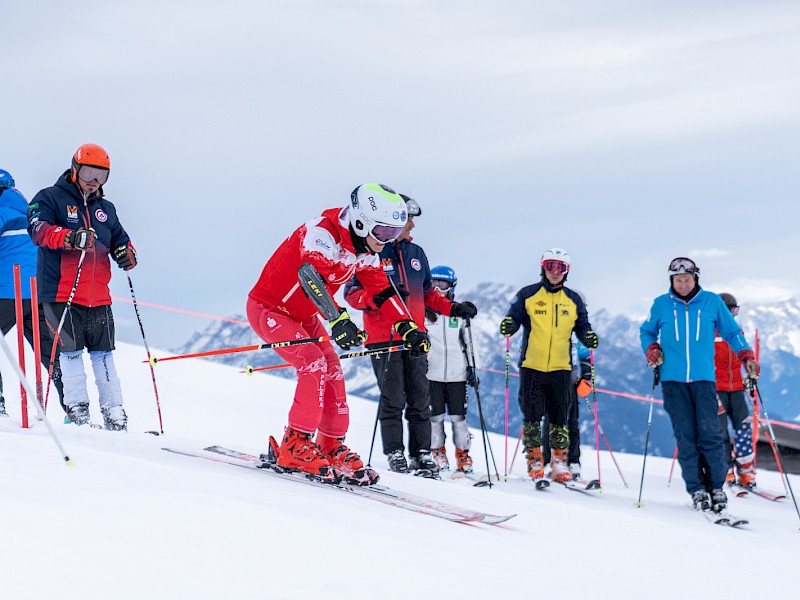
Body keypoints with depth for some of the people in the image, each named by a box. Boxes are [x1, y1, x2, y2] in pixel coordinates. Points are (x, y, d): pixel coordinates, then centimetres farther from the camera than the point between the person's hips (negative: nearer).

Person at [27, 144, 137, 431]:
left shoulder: (105, 208, 19)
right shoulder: (50, 198, 1)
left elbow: (120, 239, 23)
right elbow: (38, 229, -16)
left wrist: (126, 253, -2)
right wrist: (71, 237, -34)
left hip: (99, 297, 5)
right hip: (61, 293, -4)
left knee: (103, 353, 6)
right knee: (71, 351, -4)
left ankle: (113, 411, 10)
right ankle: (76, 408, 5)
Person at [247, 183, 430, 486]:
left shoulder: (366, 251, -3)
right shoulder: (321, 233, -30)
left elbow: (382, 291, 4)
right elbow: (312, 274, -47)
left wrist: (407, 328, -9)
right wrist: (338, 319, -61)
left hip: (304, 315, 9)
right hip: (269, 309, -9)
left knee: (332, 373, 2)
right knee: (314, 364, -22)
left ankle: (331, 447, 12)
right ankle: (295, 446, -19)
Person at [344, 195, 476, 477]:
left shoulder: (416, 253, 16)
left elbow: (427, 293, 26)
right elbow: (352, 292, -5)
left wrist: (453, 308, 12)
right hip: (383, 338, -5)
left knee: (420, 400, 2)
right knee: (393, 399, -4)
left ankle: (422, 454, 5)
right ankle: (395, 454, 3)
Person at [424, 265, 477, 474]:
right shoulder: (422, 309, 6)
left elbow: (470, 342, 13)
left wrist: (472, 367, 7)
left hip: (456, 373, 1)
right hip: (431, 372, -1)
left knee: (458, 416, 1)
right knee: (435, 415, 0)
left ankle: (463, 453, 12)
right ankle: (437, 451, 16)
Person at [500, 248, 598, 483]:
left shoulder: (573, 300, 12)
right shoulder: (527, 295, 5)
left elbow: (581, 326, 13)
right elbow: (515, 316, 3)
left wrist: (588, 337, -8)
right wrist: (508, 325, -19)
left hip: (561, 367, 2)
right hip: (531, 365, -1)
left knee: (559, 417, 3)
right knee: (532, 415, 0)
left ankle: (559, 462, 8)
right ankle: (534, 460, 8)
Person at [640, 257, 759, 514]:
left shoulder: (712, 302, 7)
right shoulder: (661, 305, 8)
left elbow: (731, 332, 14)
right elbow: (647, 331, 21)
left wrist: (746, 356, 1)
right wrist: (652, 349, 1)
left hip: (703, 378, -1)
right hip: (673, 379, 1)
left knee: (709, 433, -9)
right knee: (685, 436, -3)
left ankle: (717, 487, 1)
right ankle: (697, 490, 3)